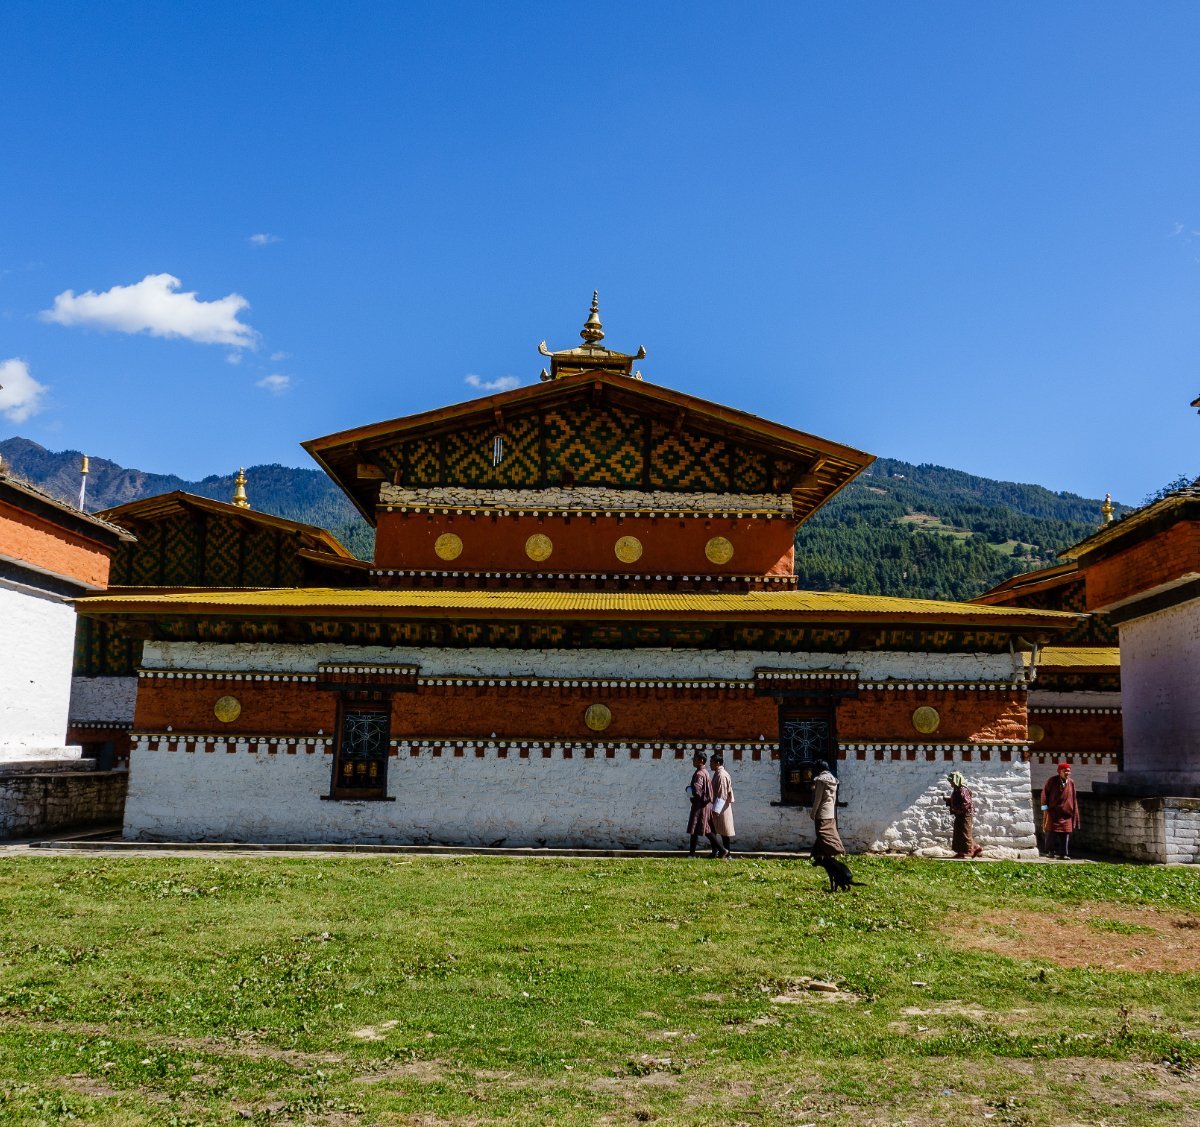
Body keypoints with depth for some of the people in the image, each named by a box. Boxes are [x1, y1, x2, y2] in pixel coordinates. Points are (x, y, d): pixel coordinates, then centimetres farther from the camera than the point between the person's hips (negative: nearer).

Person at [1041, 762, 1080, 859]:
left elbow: (1073, 798, 13)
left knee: (1065, 834, 1)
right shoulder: (1052, 780, -4)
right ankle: (1050, 851, 5)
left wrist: (1074, 812, 10)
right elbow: (1044, 793, -2)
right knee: (1051, 832, -5)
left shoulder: (1071, 782, 6)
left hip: (1066, 813, 3)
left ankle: (1064, 853, 7)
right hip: (1052, 812, -3)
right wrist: (1045, 807, -7)